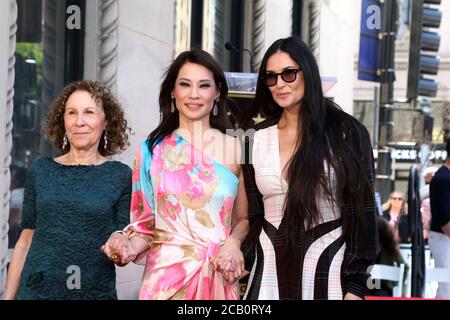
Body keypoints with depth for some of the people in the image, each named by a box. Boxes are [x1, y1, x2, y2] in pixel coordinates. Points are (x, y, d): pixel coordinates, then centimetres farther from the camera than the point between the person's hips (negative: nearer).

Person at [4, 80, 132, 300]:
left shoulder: (120, 175, -2)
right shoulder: (41, 170, 5)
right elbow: (25, 240, 7)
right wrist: (9, 295, 4)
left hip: (95, 291, -2)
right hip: (35, 290, 2)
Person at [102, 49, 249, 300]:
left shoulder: (235, 148, 2)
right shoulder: (152, 151, 2)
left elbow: (243, 219, 10)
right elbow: (145, 225, 6)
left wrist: (233, 242, -10)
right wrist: (128, 246, -13)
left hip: (221, 277, 0)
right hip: (166, 275, 0)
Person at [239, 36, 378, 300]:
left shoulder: (346, 132, -2)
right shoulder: (256, 139, 7)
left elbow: (361, 211, -4)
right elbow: (251, 214, 11)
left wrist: (356, 286, -10)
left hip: (328, 270, -3)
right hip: (269, 272, 3)